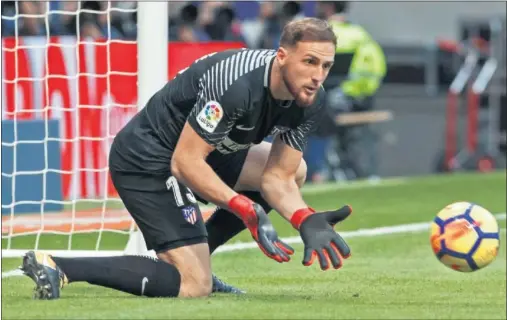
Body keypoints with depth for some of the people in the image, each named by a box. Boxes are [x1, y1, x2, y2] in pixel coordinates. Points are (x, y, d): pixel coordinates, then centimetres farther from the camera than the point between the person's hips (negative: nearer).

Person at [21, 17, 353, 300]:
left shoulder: (310, 102, -6)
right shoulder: (236, 84, -32)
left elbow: (278, 178, -2)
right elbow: (185, 162, -28)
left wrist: (307, 221, -21)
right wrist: (247, 210, -34)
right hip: (146, 161, -10)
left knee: (295, 171, 16)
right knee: (193, 287, -15)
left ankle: (192, 260, 15)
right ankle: (57, 268, -17)